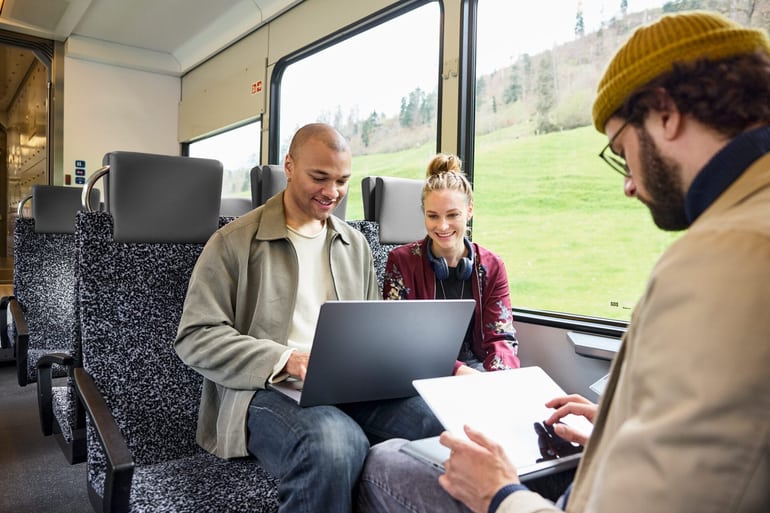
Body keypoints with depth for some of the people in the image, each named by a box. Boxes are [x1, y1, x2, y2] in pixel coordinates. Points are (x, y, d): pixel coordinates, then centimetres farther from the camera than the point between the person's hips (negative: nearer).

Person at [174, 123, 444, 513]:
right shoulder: (233, 242, 1)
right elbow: (195, 338, -5)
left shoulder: (355, 244, 17)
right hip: (266, 389, -4)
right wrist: (285, 359, -17)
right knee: (333, 446, -38)